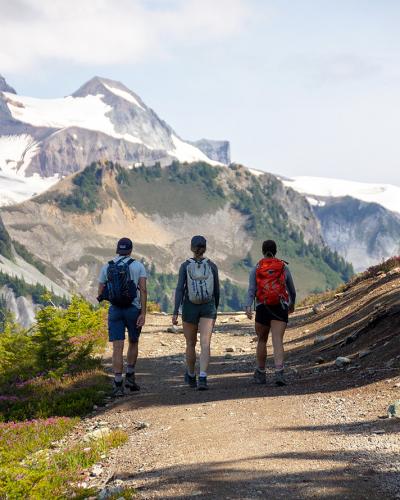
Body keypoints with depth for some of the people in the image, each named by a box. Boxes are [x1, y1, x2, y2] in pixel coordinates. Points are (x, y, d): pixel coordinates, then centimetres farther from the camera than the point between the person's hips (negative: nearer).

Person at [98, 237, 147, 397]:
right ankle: (130, 378, 19)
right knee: (133, 343, 21)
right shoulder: (138, 266, 0)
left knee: (117, 347, -2)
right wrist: (143, 314, -12)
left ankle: (118, 385, -10)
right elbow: (143, 290, -10)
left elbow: (100, 293, 8)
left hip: (114, 310, 1)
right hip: (133, 309, -1)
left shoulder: (106, 267, 7)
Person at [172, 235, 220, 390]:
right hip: (208, 308, 0)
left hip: (190, 308, 0)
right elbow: (216, 291, 6)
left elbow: (180, 289, -12)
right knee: (205, 344, -8)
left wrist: (175, 312, -12)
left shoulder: (185, 266, -5)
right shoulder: (212, 266, 0)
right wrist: (215, 308, 21)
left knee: (190, 344, 17)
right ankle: (202, 378, -25)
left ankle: (191, 377, 34)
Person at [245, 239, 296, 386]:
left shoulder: (256, 269, 5)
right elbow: (292, 290, 17)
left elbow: (251, 290, -9)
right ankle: (279, 372, -30)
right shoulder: (284, 267, 7)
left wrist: (248, 307, -19)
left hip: (262, 309, 1)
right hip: (280, 309, -1)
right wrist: (292, 304, 34)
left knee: (262, 340, 19)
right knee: (277, 341, -10)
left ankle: (260, 374, 27)